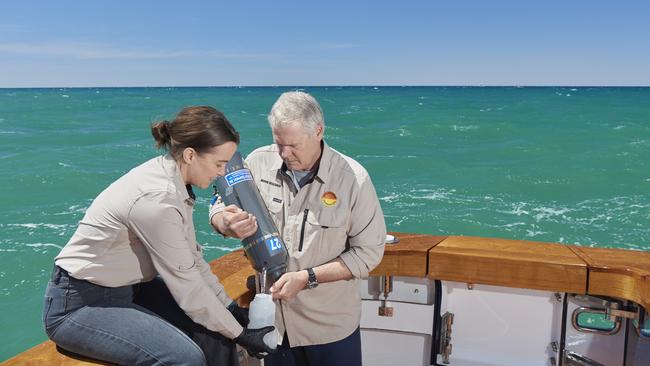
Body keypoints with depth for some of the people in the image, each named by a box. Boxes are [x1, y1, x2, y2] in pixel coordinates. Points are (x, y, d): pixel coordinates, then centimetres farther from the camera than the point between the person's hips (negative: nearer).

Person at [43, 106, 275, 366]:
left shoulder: (171, 178, -3)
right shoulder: (157, 199, -30)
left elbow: (191, 256, 4)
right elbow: (186, 284, -22)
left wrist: (229, 306, 3)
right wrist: (240, 334, -12)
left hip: (128, 287, 9)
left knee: (215, 333, -1)